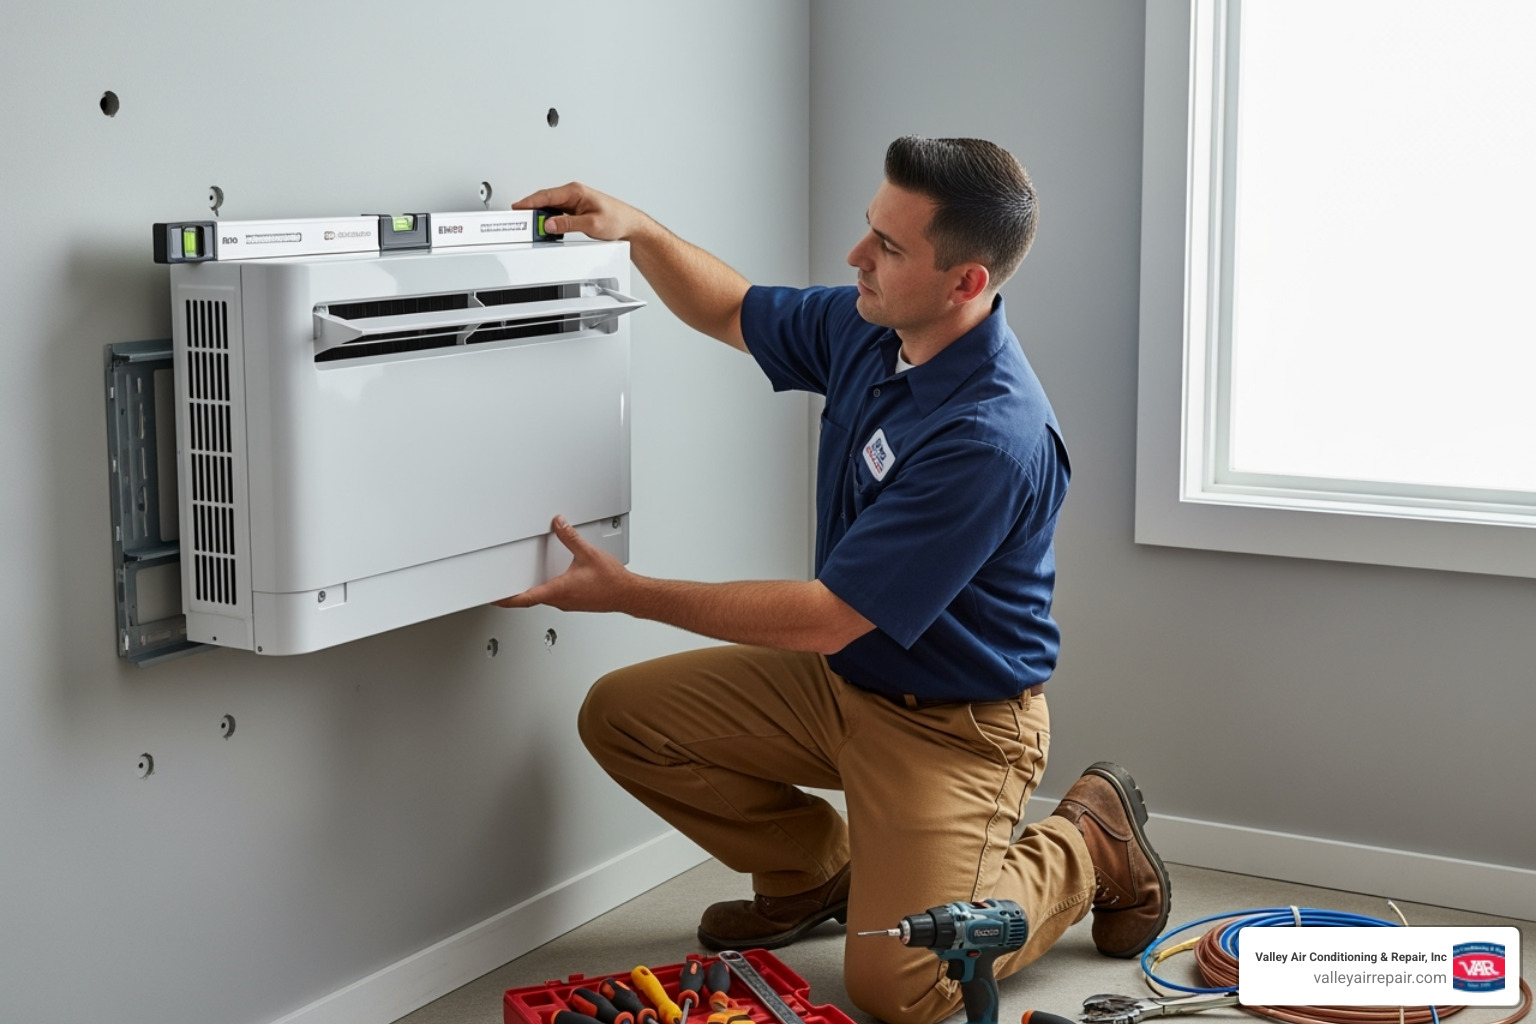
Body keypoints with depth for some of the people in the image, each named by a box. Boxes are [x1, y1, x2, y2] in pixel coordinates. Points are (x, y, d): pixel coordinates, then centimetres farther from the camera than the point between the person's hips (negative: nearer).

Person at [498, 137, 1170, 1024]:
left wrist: (627, 593, -23)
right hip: (841, 677, 8)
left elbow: (827, 617, -28)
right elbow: (733, 313, 15)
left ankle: (1091, 847, 8)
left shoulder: (995, 440, -32)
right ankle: (816, 871, 20)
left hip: (953, 723, -8)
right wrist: (636, 229, -5)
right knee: (623, 716, 1)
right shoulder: (868, 329, -6)